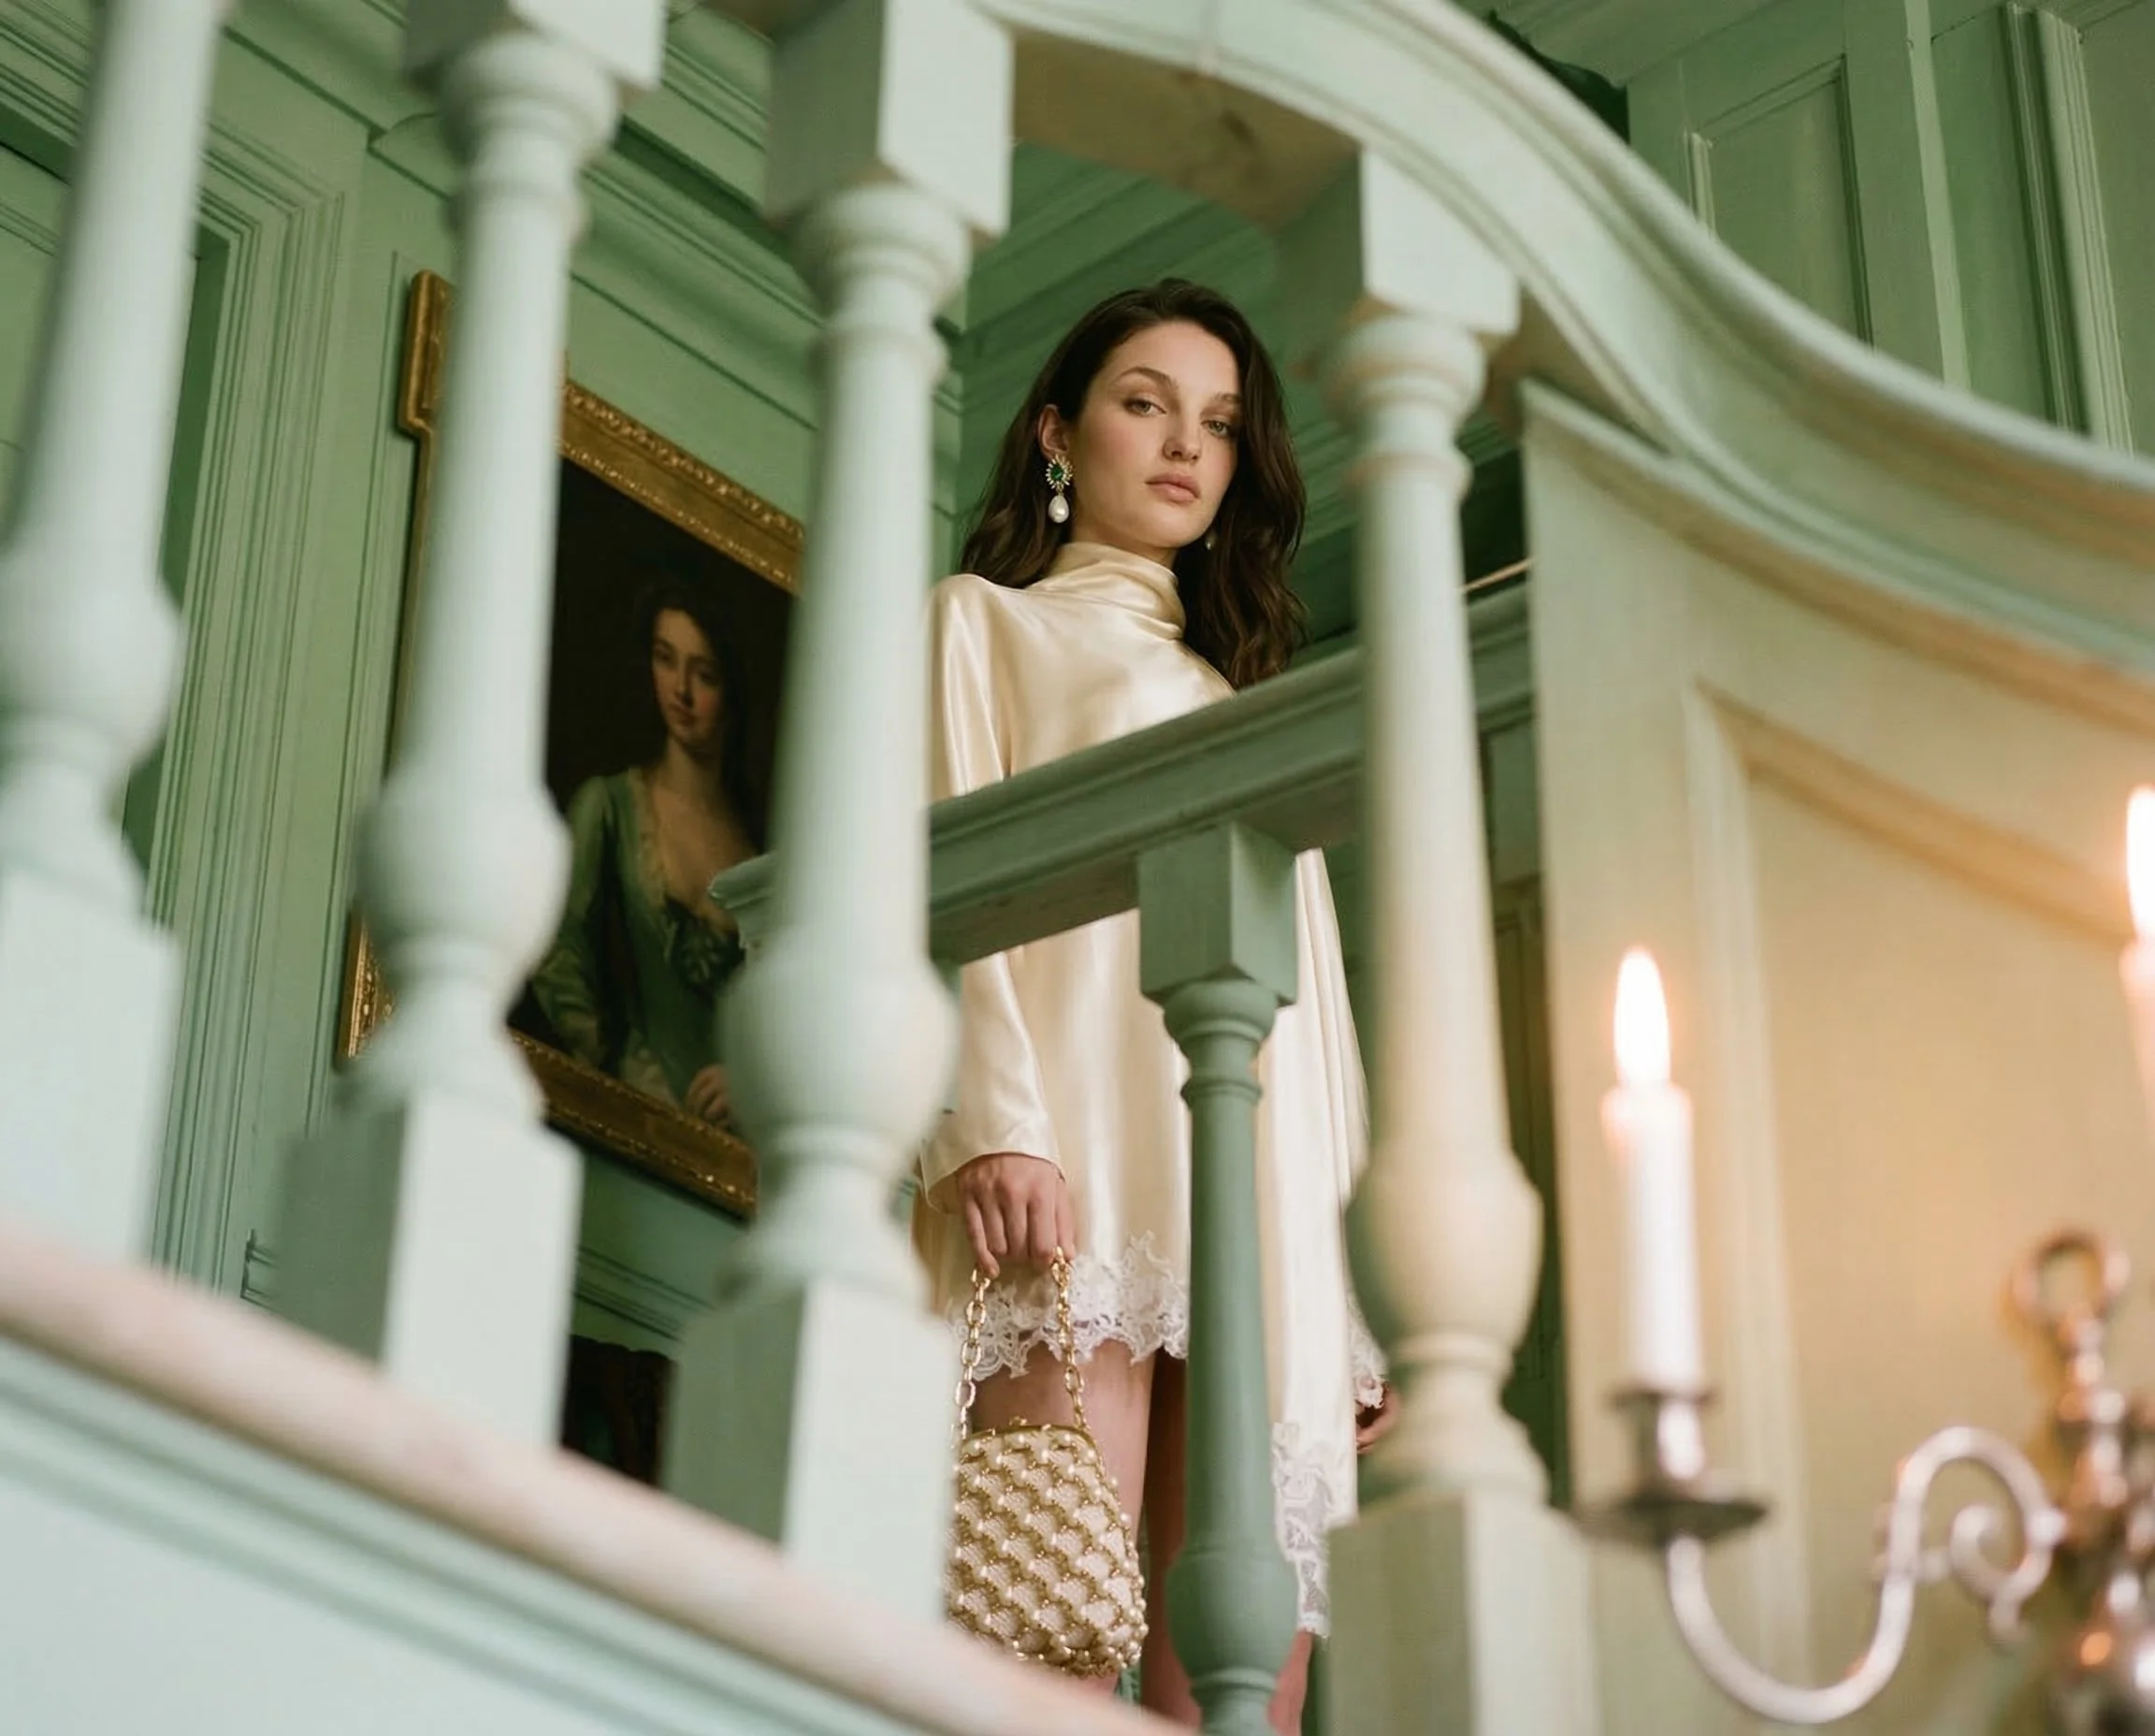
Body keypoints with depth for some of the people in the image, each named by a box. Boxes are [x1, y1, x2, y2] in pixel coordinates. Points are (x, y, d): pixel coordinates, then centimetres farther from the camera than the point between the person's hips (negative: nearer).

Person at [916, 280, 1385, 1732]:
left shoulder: (1249, 691, 33)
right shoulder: (987, 622, 19)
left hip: (1271, 1187, 5)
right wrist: (995, 1126, -16)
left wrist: (1363, 1277, 12)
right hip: (1087, 1147, -5)